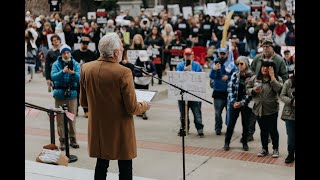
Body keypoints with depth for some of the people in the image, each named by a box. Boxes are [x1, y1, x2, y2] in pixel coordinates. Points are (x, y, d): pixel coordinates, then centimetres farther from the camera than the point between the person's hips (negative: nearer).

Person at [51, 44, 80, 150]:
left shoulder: (76, 64, 1)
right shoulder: (56, 64, -1)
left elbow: (79, 78, -11)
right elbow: (53, 77, -16)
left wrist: (73, 73, -32)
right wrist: (63, 71, -32)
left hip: (72, 94, 1)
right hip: (59, 94, -1)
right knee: (60, 118, 2)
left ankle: (73, 138, 20)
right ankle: (62, 140, 11)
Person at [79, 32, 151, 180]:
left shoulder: (86, 68, -4)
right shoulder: (124, 72, -21)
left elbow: (83, 102, 6)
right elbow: (132, 108, -17)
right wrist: (144, 106, 4)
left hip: (98, 129, 5)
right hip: (120, 131, -5)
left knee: (101, 165, 18)